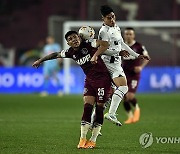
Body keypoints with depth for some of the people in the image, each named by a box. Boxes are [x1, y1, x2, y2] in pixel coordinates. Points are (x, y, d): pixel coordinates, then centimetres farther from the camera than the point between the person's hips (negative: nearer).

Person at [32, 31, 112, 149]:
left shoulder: (88, 45, -13)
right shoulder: (71, 53, 3)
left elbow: (105, 44, -25)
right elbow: (56, 55, 19)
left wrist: (95, 55, -34)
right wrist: (41, 60, 27)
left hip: (102, 78, -5)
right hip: (89, 80, 5)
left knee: (99, 109, -3)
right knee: (87, 107, -6)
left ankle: (93, 140, 3)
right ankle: (83, 139, -2)